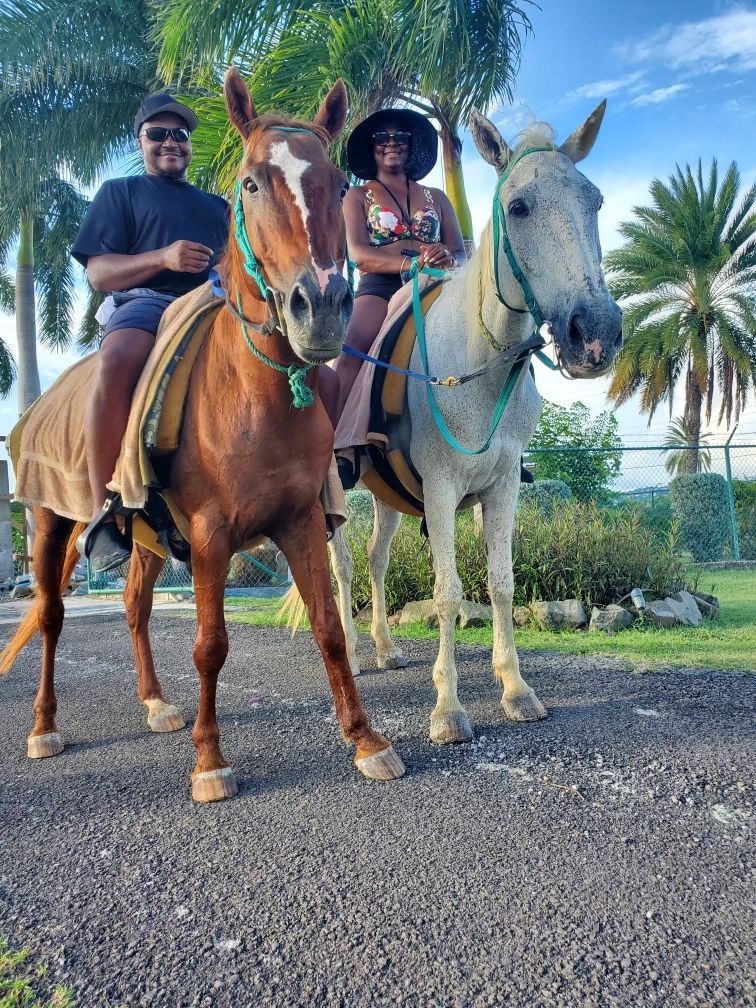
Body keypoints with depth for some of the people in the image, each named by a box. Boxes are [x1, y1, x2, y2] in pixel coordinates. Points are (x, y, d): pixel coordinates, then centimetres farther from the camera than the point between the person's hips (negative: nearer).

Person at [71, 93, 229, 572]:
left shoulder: (217, 206, 31)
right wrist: (164, 257, -11)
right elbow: (98, 272, 6)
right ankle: (103, 517, -32)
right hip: (146, 303, -4)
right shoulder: (120, 192, 20)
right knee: (116, 363, -40)